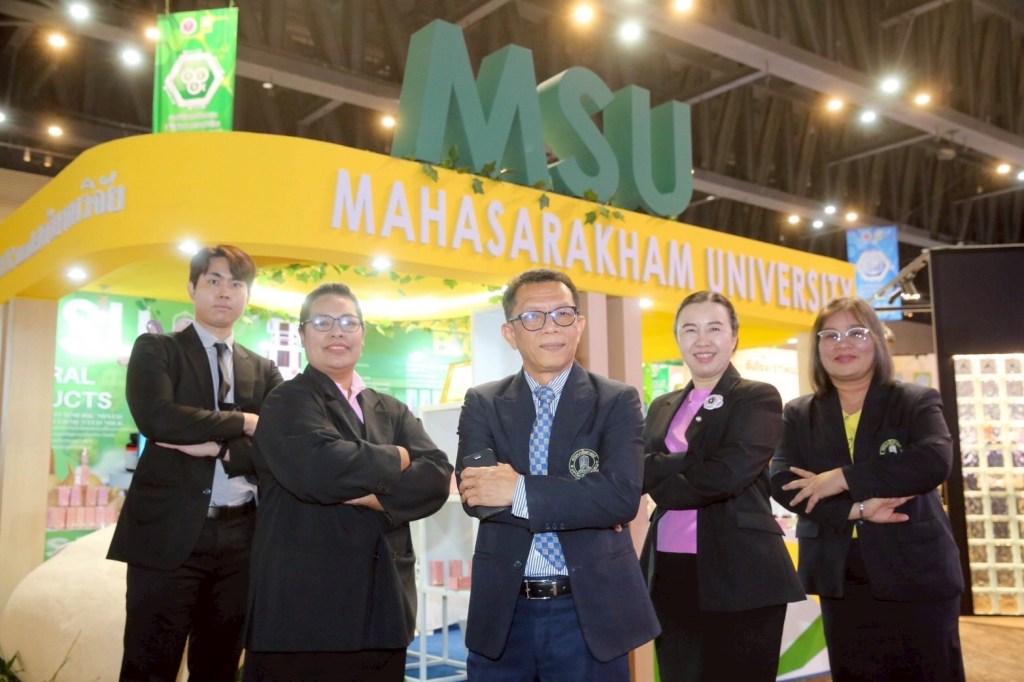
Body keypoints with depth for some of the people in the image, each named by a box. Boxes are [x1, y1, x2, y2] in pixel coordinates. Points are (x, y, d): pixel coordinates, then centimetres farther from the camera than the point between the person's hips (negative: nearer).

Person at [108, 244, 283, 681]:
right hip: (168, 533, -3)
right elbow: (156, 416, -15)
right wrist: (243, 422, -9)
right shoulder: (155, 349, 4)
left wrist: (219, 447, -14)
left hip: (240, 536, 4)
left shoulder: (263, 370, 14)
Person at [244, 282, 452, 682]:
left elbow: (436, 476, -1)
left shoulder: (393, 412, 14)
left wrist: (376, 495, -16)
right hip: (303, 610, -5)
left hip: (382, 609, 5)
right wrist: (395, 459, -9)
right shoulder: (288, 402, -3)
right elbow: (318, 468, -23)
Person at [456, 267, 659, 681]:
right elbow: (475, 492, -13)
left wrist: (521, 491, -21)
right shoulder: (482, 403, 3)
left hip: (588, 611, -1)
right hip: (502, 611, 2)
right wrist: (582, 506, -17)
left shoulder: (618, 401, -2)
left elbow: (622, 496, -17)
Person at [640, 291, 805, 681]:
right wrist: (697, 465, -13)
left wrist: (662, 475, -4)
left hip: (739, 575, -5)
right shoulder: (662, 407, 15)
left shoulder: (759, 399, -1)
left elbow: (729, 474, -17)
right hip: (670, 575, 5)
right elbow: (641, 473, 1)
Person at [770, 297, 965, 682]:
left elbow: (935, 460, -19)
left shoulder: (916, 402, 1)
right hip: (841, 581, 3)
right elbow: (782, 482, -7)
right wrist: (857, 509, -20)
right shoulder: (798, 415, 7)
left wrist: (845, 479, -21)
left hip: (917, 575, -2)